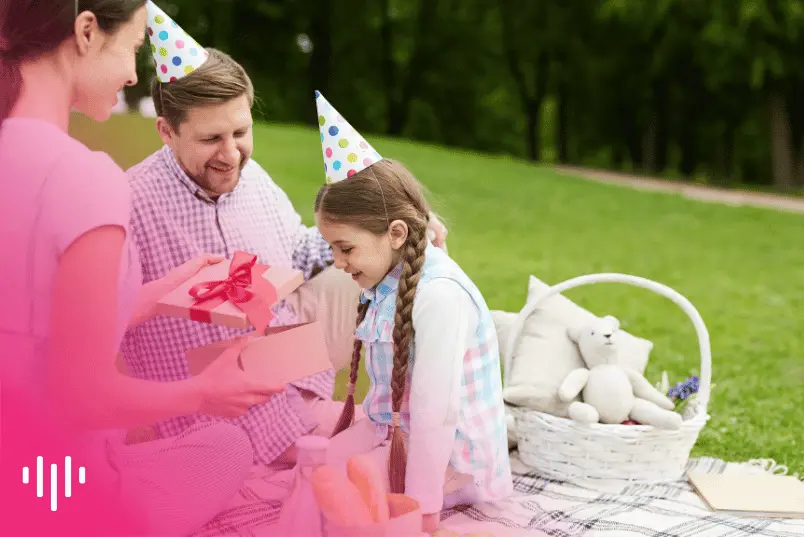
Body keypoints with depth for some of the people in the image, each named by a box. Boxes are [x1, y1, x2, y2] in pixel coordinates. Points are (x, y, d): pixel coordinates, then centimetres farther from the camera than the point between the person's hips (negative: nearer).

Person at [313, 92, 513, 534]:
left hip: (447, 454, -8)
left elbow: (435, 411, -25)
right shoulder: (387, 284, 3)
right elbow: (389, 389, 8)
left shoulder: (439, 294, -24)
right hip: (393, 432, 9)